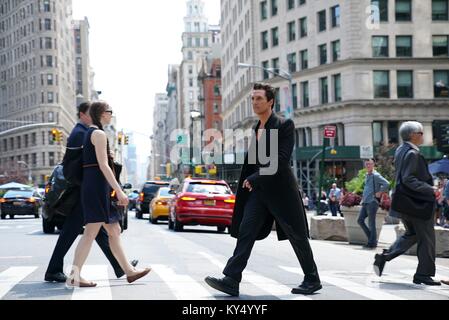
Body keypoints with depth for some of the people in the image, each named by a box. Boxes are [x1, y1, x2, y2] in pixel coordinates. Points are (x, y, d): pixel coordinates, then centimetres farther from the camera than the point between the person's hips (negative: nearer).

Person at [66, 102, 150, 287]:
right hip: (97, 186, -10)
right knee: (91, 232, -11)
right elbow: (103, 165, -17)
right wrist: (119, 191, -20)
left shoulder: (90, 133, 21)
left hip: (91, 186, 10)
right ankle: (74, 277, -11)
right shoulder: (99, 134, -9)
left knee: (114, 230, 12)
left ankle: (129, 271, 16)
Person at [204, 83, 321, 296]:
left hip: (280, 189, -6)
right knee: (245, 232, -6)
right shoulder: (256, 129, 14)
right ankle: (231, 280, -11)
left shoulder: (285, 125, -9)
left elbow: (281, 159, -18)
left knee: (297, 236, 4)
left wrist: (255, 178, -21)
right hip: (258, 190, 6)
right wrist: (249, 181, 12)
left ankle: (312, 280, 18)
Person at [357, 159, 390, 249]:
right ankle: (371, 237, 16)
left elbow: (387, 184, -21)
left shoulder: (376, 175, -9)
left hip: (372, 202, -9)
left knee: (371, 223, -4)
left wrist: (380, 192, -13)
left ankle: (372, 243, 2)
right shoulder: (367, 176, 17)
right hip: (365, 202, 9)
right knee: (360, 220, 6)